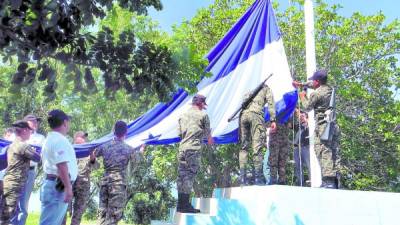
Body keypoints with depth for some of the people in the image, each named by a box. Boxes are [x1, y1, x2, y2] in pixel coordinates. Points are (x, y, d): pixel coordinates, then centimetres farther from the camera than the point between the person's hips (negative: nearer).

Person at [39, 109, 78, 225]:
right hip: (58, 187, -10)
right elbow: (62, 165, -23)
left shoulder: (50, 139, 18)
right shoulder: (60, 139, -15)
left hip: (52, 184, 10)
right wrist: (68, 187, -23)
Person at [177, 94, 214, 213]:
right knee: (190, 174, -4)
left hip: (182, 148, 6)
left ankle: (180, 204, 15)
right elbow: (207, 133, 8)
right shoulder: (203, 115, 0)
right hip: (194, 149, -5)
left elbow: (179, 133, 15)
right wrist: (210, 140, 29)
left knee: (181, 174, 9)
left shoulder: (182, 115, 14)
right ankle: (186, 205, -3)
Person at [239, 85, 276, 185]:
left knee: (244, 146, 5)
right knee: (257, 146, -7)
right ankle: (258, 177, -11)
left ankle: (242, 177, -2)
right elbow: (270, 103, 9)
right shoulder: (265, 88, 22)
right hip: (255, 114, -4)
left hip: (243, 114, 4)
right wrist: (273, 120, 3)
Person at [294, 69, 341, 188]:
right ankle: (335, 181, 8)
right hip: (334, 126, 8)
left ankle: (328, 181, -19)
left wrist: (303, 96, 23)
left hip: (322, 126, -8)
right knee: (334, 153, 6)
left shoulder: (315, 94, -10)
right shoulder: (330, 89, 13)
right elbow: (316, 86, 32)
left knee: (324, 153, -11)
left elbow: (307, 108, 6)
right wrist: (300, 84, 39)